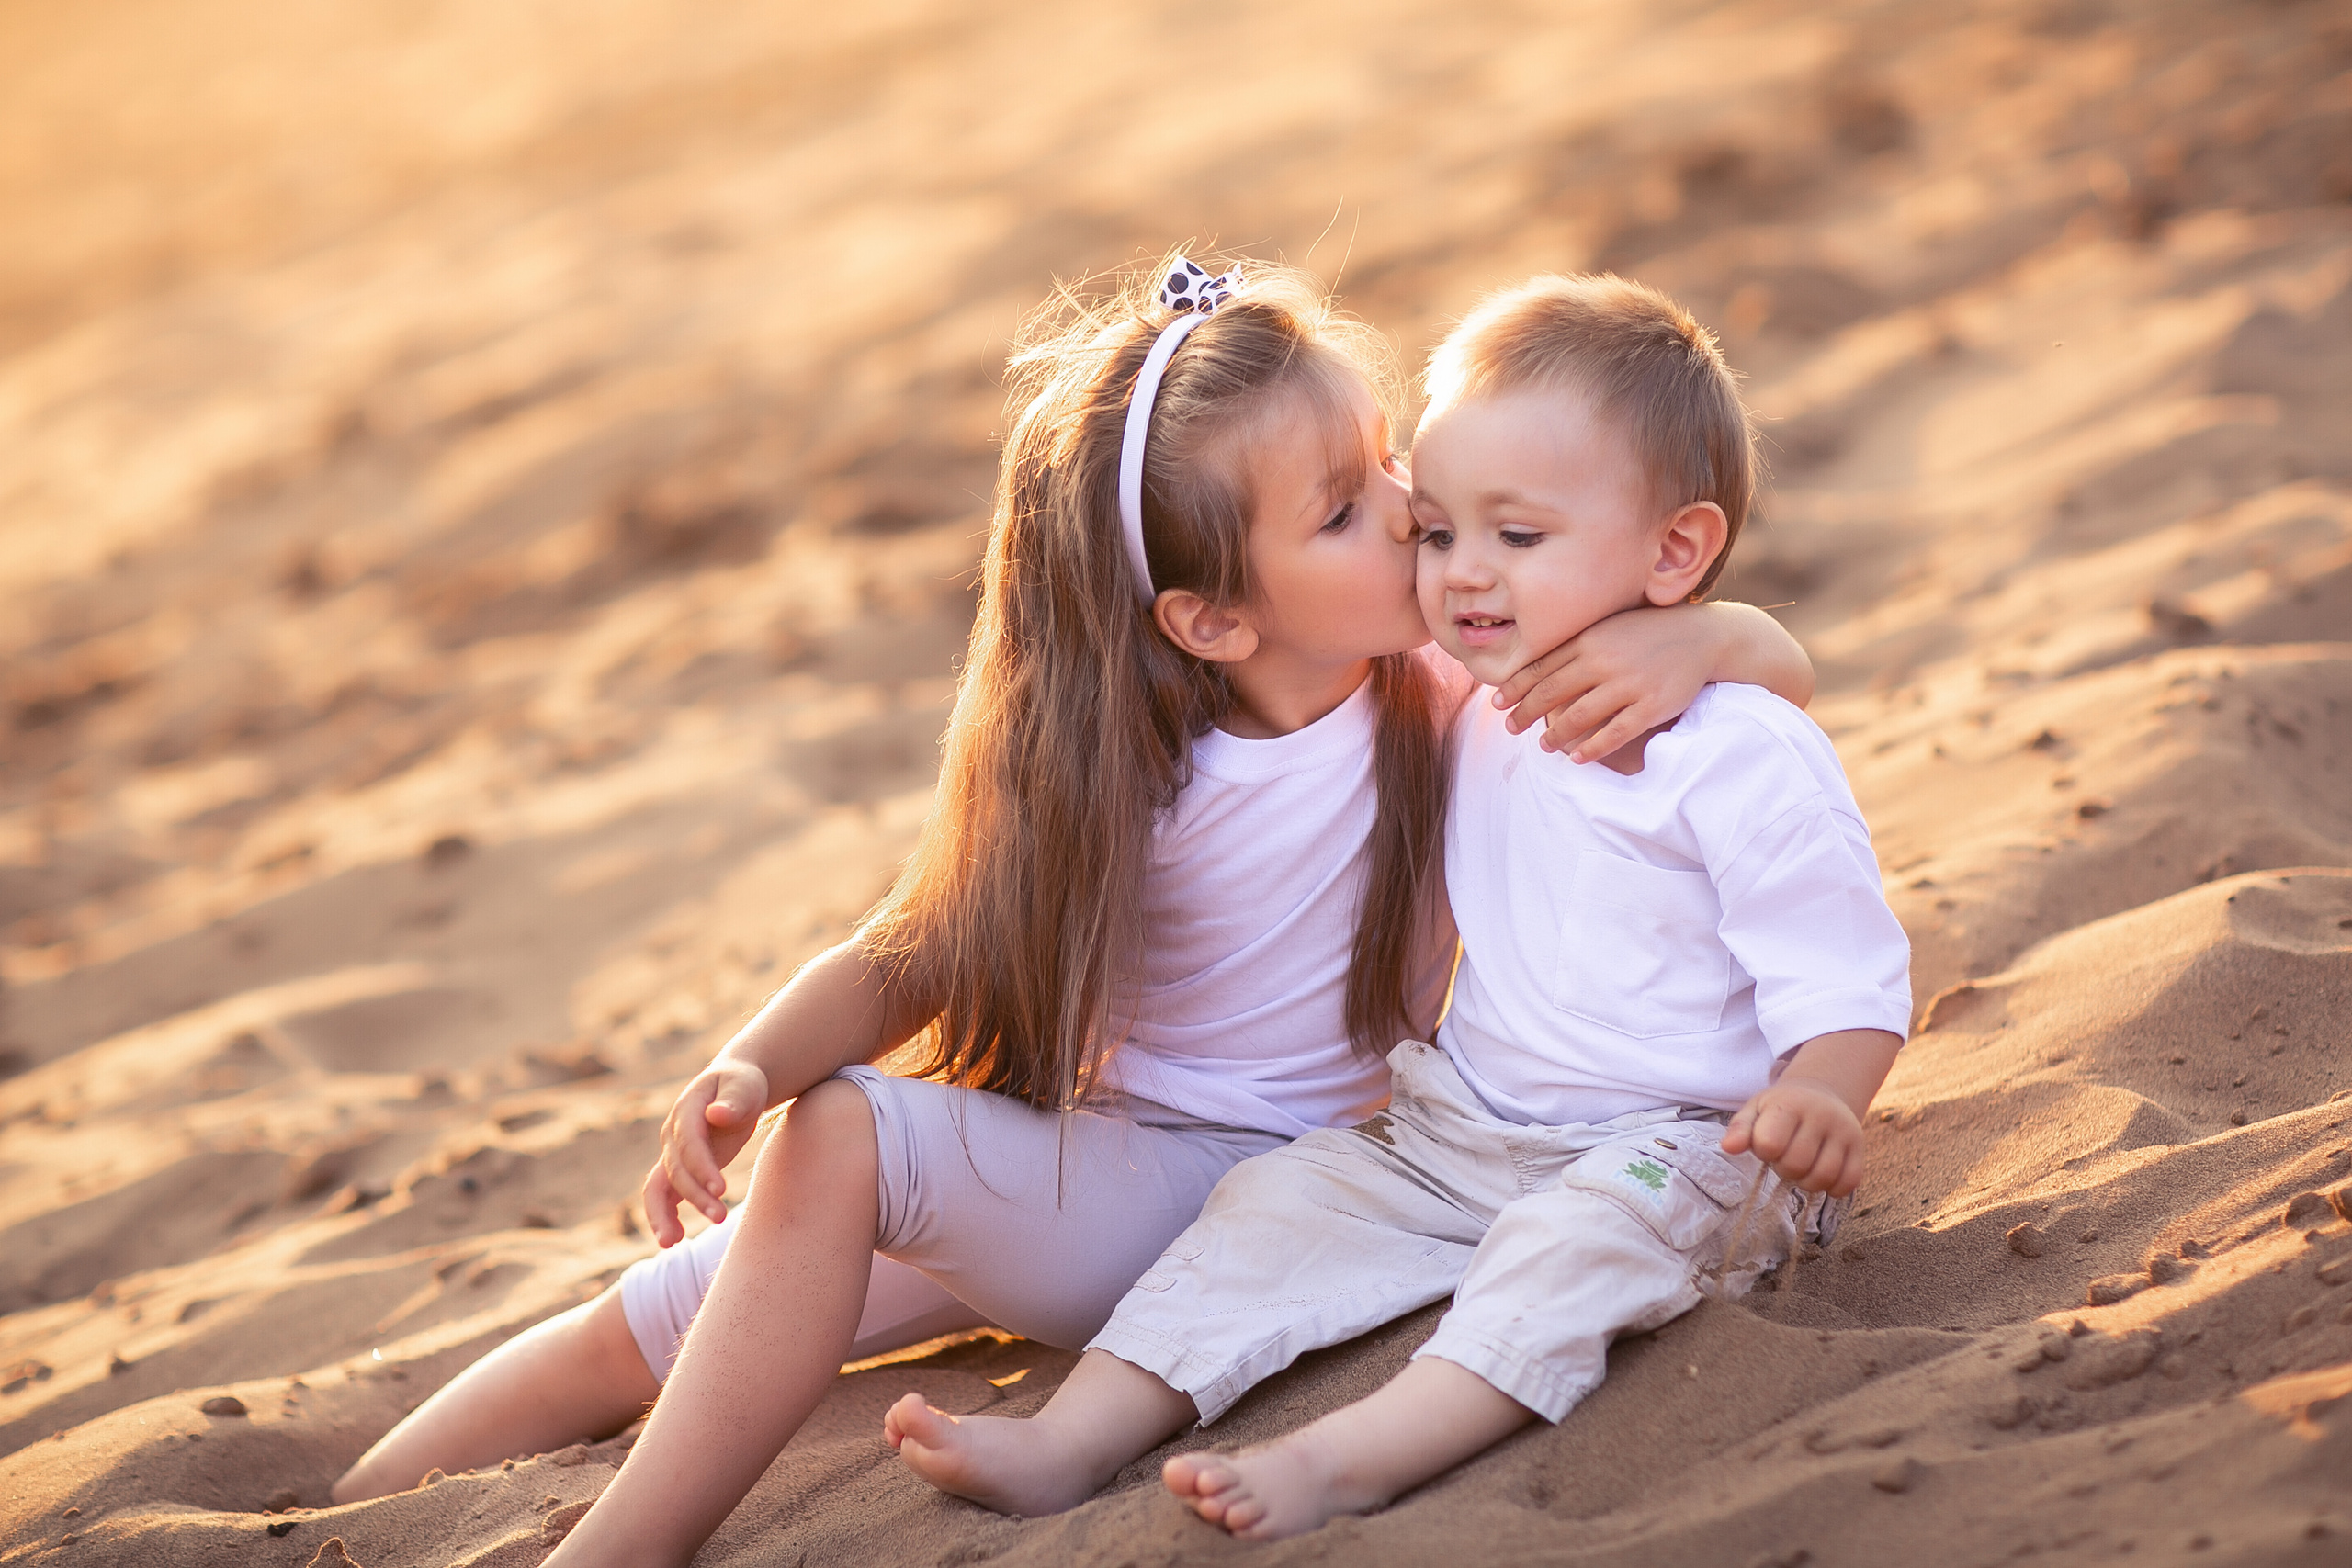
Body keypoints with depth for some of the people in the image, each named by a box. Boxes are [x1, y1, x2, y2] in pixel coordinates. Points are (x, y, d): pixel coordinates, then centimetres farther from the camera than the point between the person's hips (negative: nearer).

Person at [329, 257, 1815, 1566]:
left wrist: (1685, 634, -33)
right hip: (1077, 1164, 3)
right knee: (645, 1329, -5)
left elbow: (1782, 662, -9)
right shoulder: (1125, 775, -11)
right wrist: (751, 1066, -28)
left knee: (845, 1138, -27)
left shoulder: (1455, 696, -12)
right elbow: (910, 960, -8)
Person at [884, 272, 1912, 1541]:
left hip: (1677, 1148, -7)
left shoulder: (1747, 761, -15)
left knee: (1582, 1235, -35)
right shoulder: (1469, 718, 7)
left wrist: (1815, 1101, -36)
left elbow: (1847, 985, -17)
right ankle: (1073, 1443, -16)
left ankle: (1344, 1463, -51)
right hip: (1463, 1135, 7)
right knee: (1283, 1197, -8)